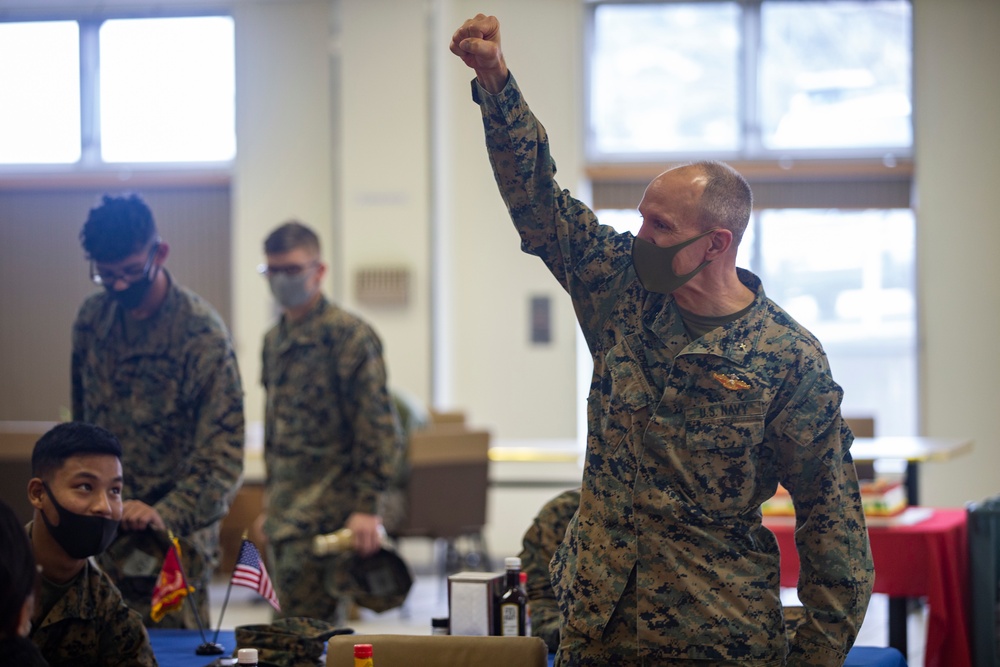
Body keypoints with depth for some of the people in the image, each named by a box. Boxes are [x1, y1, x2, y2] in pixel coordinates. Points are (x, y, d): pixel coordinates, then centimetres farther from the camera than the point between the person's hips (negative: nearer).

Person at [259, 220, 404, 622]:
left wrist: (366, 508, -17)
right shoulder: (274, 340, 16)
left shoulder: (348, 334, -8)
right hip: (284, 514, 8)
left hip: (326, 516, -8)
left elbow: (378, 429, -12)